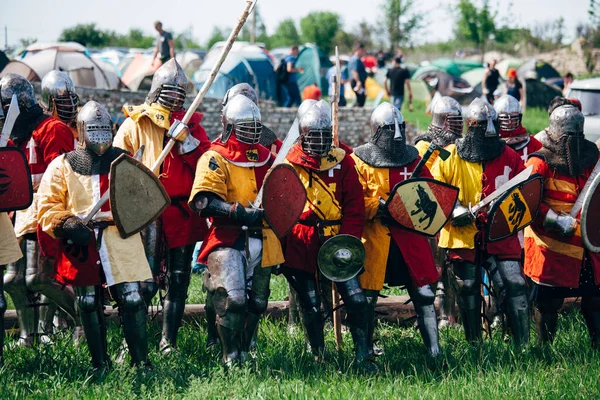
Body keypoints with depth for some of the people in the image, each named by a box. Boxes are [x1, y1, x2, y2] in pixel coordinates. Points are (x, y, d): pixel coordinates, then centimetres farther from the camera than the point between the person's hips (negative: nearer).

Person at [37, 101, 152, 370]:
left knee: (132, 300, -7)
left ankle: (140, 361, 0)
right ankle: (99, 364, 15)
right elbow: (48, 206, 4)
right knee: (89, 305, 6)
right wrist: (66, 223, -15)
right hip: (82, 245, 0)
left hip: (121, 242, 0)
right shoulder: (63, 166, 9)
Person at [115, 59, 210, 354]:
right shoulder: (136, 123, 4)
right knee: (146, 282, -9)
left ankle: (168, 342, 15)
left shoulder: (191, 123, 13)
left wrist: (185, 139, -11)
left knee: (178, 280, 6)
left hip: (183, 213, 4)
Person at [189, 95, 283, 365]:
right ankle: (232, 357, -6)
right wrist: (242, 214, -25)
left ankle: (244, 352, 25)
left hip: (261, 241, 7)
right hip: (228, 241, -7)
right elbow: (203, 201, -18)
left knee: (257, 302, 11)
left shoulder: (265, 158, 15)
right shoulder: (215, 159, -5)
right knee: (232, 300, -17)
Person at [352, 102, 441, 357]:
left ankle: (434, 352, 8)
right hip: (374, 237, -3)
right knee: (366, 297, -2)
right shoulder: (360, 160, 1)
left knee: (424, 293, 2)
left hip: (410, 236, 3)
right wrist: (380, 207, -21)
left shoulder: (412, 158, 13)